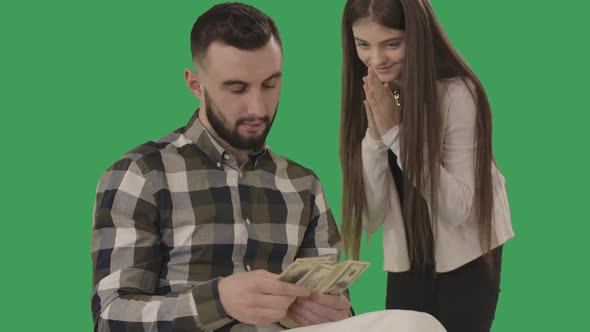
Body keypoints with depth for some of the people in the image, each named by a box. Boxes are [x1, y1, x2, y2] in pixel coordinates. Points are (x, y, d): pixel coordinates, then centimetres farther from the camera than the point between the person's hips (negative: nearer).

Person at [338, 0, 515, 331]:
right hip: (405, 258, 4)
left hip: (467, 256, -4)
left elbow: (457, 207, -23)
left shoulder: (457, 93, -20)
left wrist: (395, 132, -28)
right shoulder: (367, 98, -6)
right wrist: (375, 136, -25)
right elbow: (369, 217, -11)